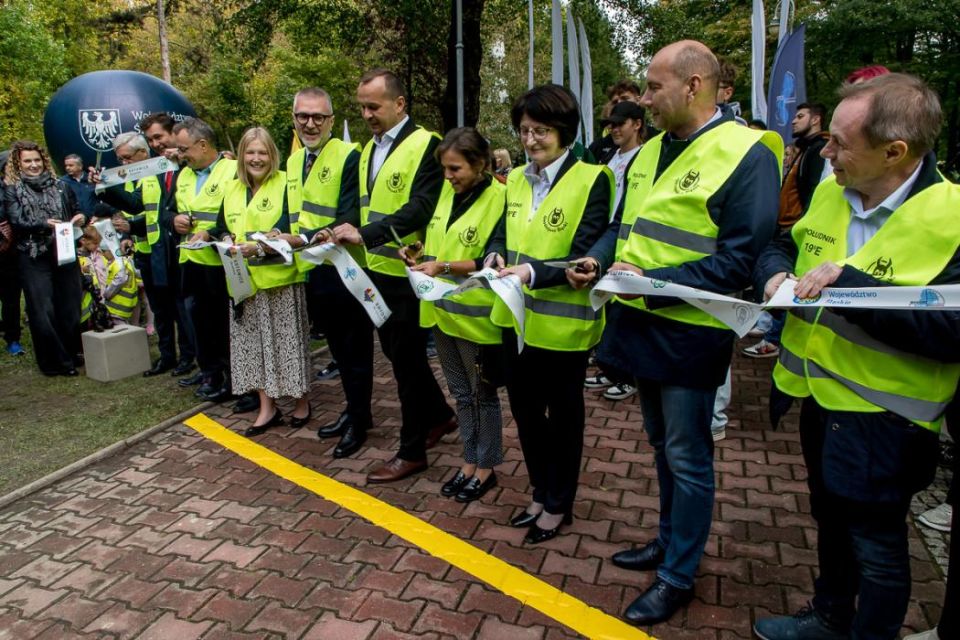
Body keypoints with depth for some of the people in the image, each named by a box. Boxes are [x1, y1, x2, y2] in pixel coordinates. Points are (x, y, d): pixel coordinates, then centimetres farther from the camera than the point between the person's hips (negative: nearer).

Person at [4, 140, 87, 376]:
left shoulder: (59, 186, 11)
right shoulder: (11, 189, 4)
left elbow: (76, 211, 18)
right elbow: (17, 222, -6)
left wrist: (80, 218, -6)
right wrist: (45, 224, -22)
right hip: (34, 259, -2)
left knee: (70, 307, 6)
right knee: (43, 312, -2)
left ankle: (73, 353, 22)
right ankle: (56, 362, 9)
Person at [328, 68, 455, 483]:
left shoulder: (425, 145, -13)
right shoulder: (369, 149, 13)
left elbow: (420, 209, -23)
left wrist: (364, 234, -30)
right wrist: (347, 232, 0)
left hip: (407, 273, -8)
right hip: (377, 270, 8)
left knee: (406, 359, 1)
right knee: (396, 352, 17)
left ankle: (412, 451, 17)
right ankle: (439, 415, 38)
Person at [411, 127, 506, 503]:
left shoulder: (498, 198, -14)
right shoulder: (447, 193, 6)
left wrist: (445, 267, -24)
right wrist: (422, 259, -4)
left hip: (475, 314, -7)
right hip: (441, 309, 7)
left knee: (482, 393, 9)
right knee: (460, 392, 17)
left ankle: (486, 467, 25)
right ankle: (470, 461, 32)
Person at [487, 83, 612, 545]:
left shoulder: (591, 179, -12)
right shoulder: (516, 179, 9)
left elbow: (587, 256, -17)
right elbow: (503, 233, 12)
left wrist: (535, 272, -32)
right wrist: (495, 255, -11)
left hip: (563, 321, -6)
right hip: (516, 317, 7)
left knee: (563, 415, 11)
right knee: (524, 409, 17)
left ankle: (559, 505, 30)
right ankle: (541, 493, 38)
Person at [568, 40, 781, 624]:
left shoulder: (746, 154, -14)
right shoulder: (650, 151, 10)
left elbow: (739, 259, -19)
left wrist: (652, 282, -23)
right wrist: (598, 260, -1)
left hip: (689, 334, -8)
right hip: (643, 326, 8)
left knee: (687, 459, 6)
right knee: (663, 448, 21)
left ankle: (679, 577, 23)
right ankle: (669, 541, 40)